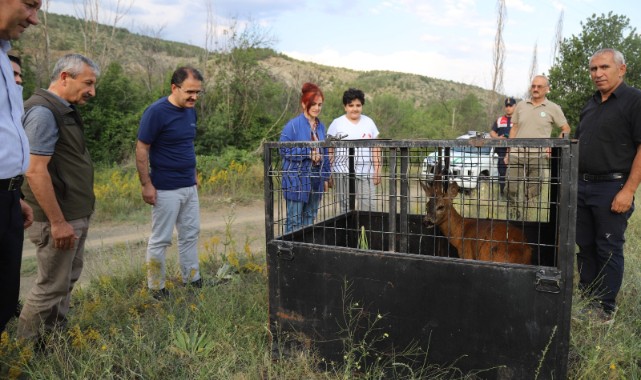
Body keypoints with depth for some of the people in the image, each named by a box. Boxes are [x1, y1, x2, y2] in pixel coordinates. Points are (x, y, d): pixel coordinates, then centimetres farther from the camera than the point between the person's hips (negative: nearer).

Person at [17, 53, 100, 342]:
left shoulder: (65, 110, 13)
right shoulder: (43, 111, -18)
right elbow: (36, 172, -23)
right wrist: (58, 222, -21)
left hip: (75, 215, 10)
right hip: (59, 219, -10)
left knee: (68, 279, 18)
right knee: (51, 286, 1)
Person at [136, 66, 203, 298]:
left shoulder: (190, 111, 6)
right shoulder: (156, 112, -16)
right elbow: (141, 150, -14)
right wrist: (146, 185, -16)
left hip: (190, 186, 7)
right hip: (166, 189, -7)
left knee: (190, 234, 15)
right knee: (160, 240, 4)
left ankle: (192, 280, 28)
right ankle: (156, 288, 19)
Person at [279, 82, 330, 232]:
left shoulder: (321, 126, 9)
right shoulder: (293, 125, -10)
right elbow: (284, 150, -13)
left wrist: (325, 177, 13)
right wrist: (308, 154, -18)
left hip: (316, 180, 6)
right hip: (297, 180, -6)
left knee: (310, 219, 14)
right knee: (294, 221, -1)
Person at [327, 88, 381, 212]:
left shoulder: (369, 122, 11)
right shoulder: (336, 124, 3)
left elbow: (376, 149, 11)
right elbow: (330, 151, 2)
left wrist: (377, 170, 5)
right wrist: (329, 173, -3)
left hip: (366, 173, 2)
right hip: (343, 173, -2)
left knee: (369, 207, -4)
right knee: (346, 208, 2)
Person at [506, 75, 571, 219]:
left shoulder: (553, 108, 2)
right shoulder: (521, 105, 11)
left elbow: (566, 129, 8)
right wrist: (508, 153, 11)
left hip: (538, 158, -2)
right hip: (516, 156, 2)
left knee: (533, 195, 4)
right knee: (513, 192, 2)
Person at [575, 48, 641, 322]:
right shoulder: (591, 104, 14)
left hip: (612, 188, -7)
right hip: (582, 186, 7)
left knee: (609, 250, 3)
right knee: (585, 246, 14)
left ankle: (606, 308, 16)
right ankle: (586, 300, 28)